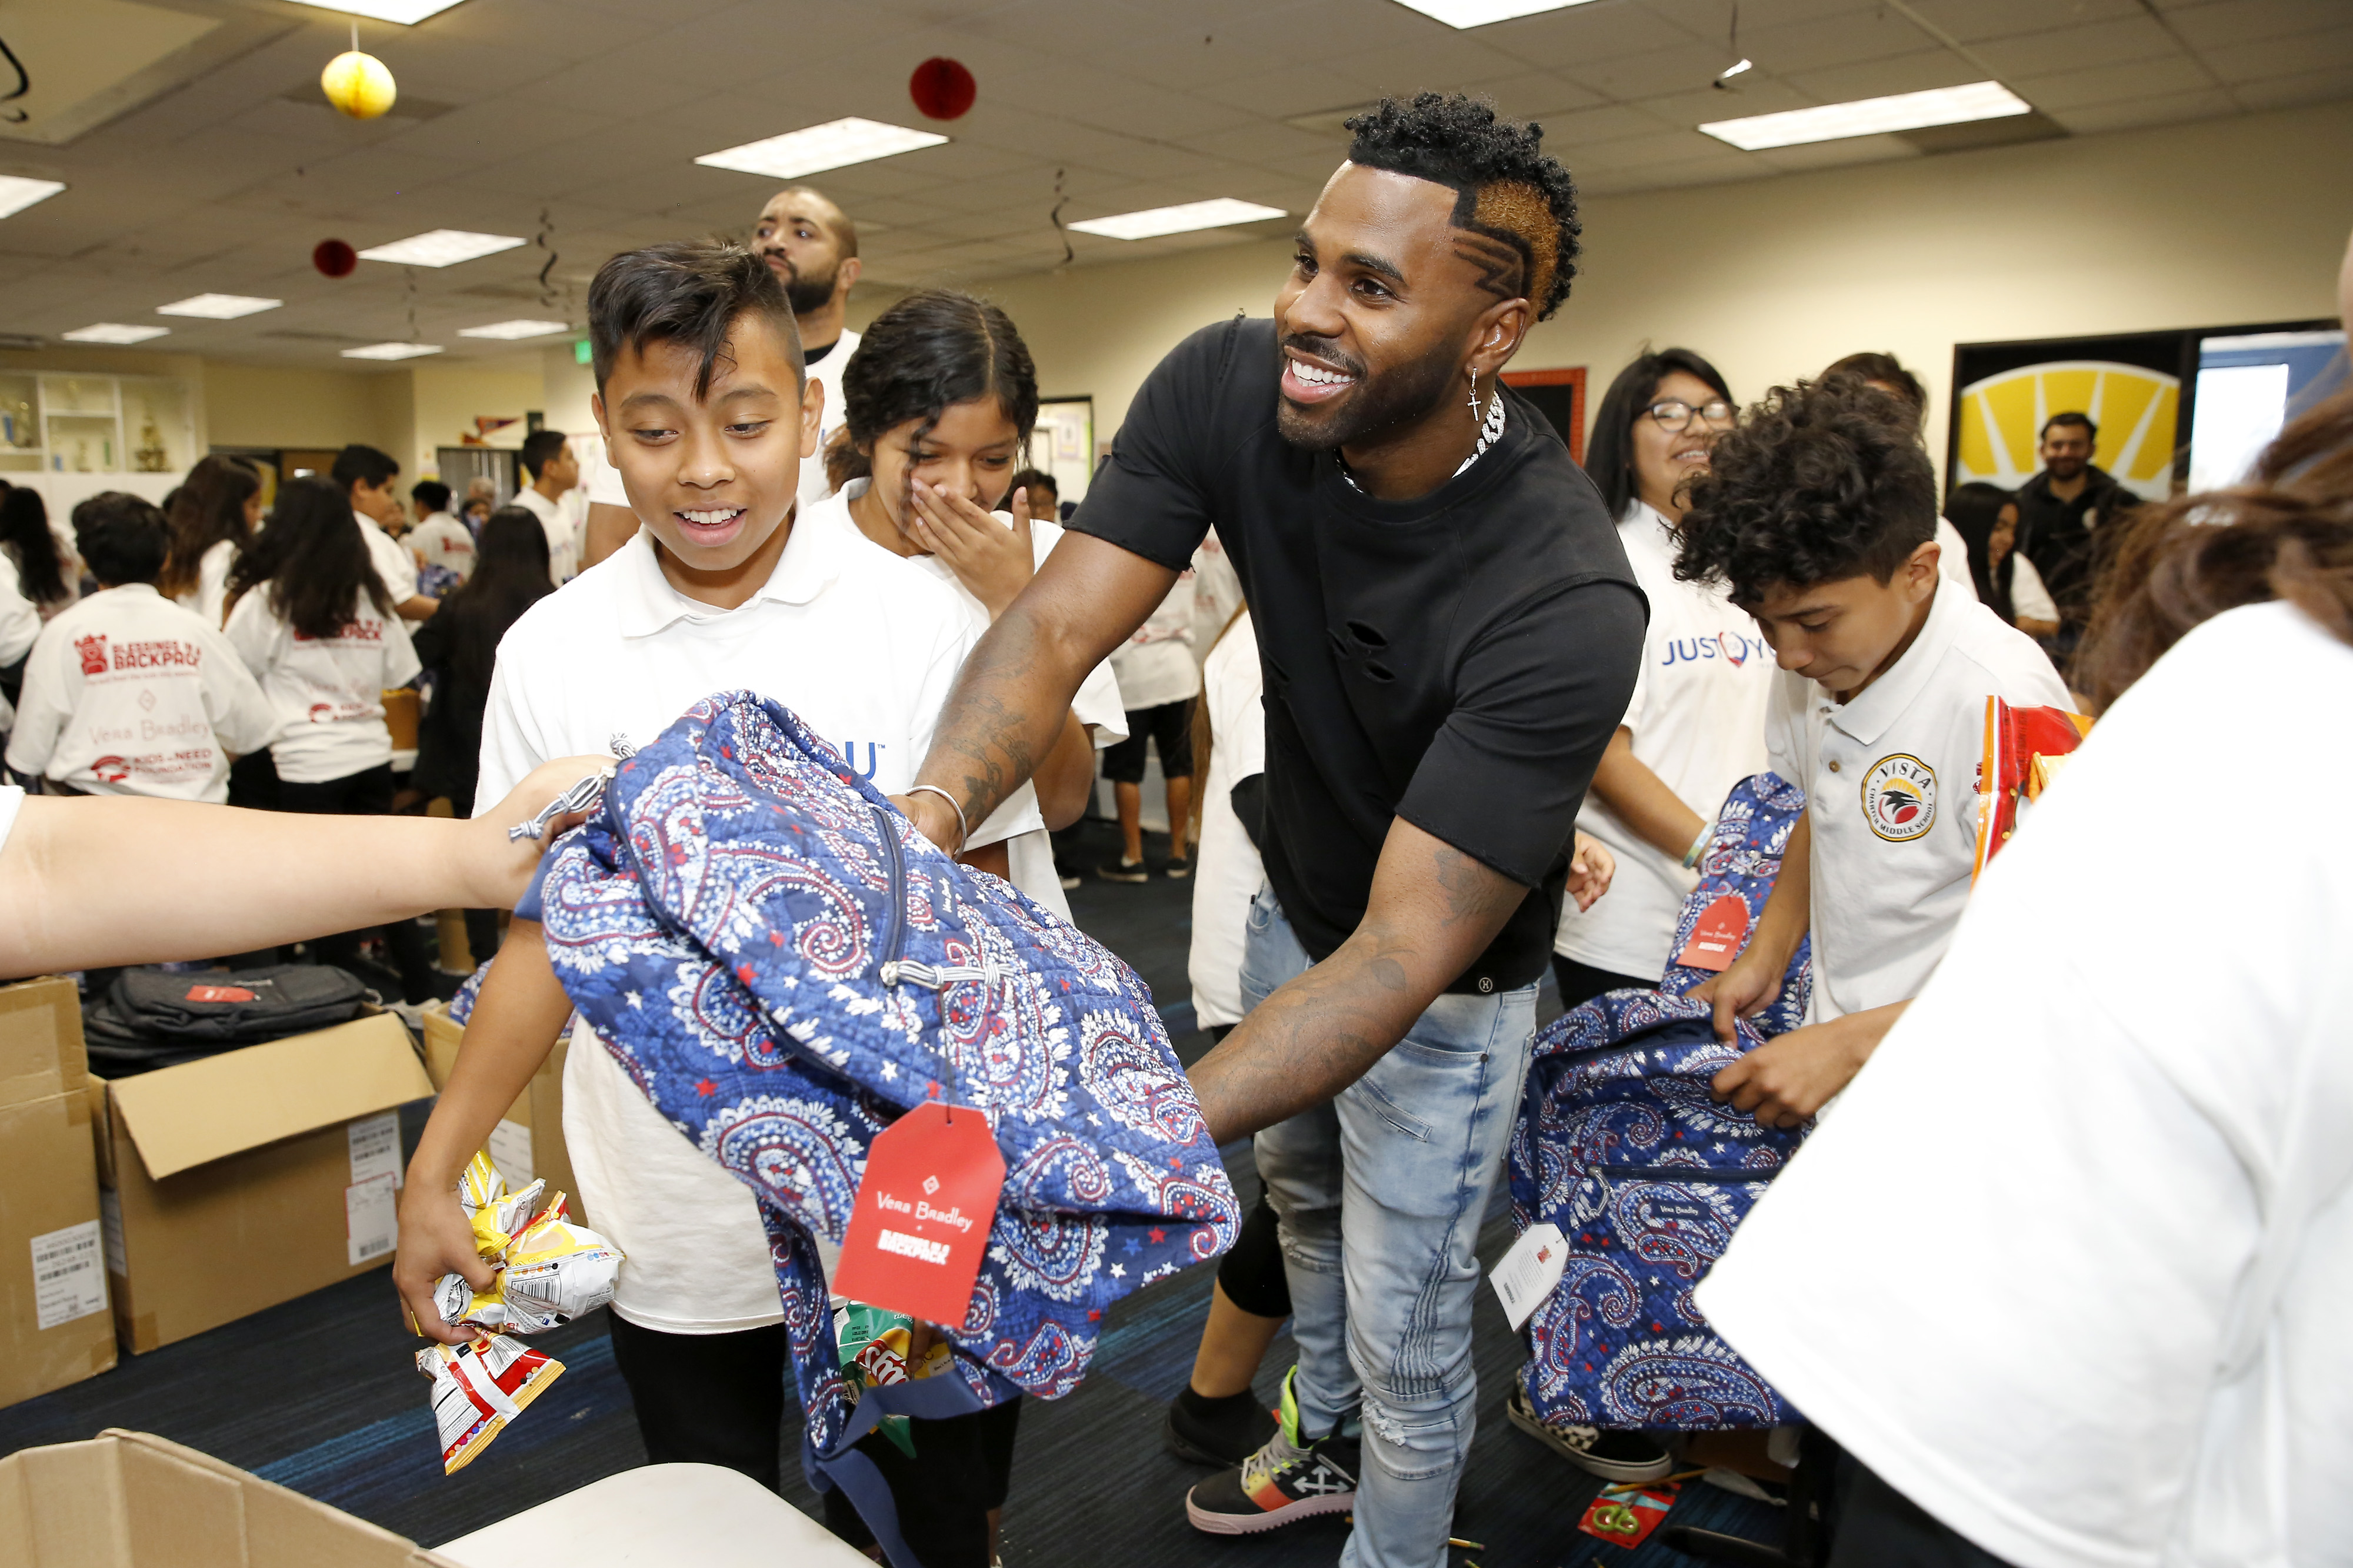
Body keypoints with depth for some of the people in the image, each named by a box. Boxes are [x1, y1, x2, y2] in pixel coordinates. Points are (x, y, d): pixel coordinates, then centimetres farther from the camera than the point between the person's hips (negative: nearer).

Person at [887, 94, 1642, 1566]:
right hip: (1295, 910, 6)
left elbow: (1404, 954, -41)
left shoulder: (1565, 600, -39)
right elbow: (1060, 625, -27)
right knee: (1303, 1198, 29)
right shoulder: (1230, 387, -23)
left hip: (1444, 983, -6)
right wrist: (931, 812, -47)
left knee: (1404, 1331, 10)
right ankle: (1324, 1448, 61)